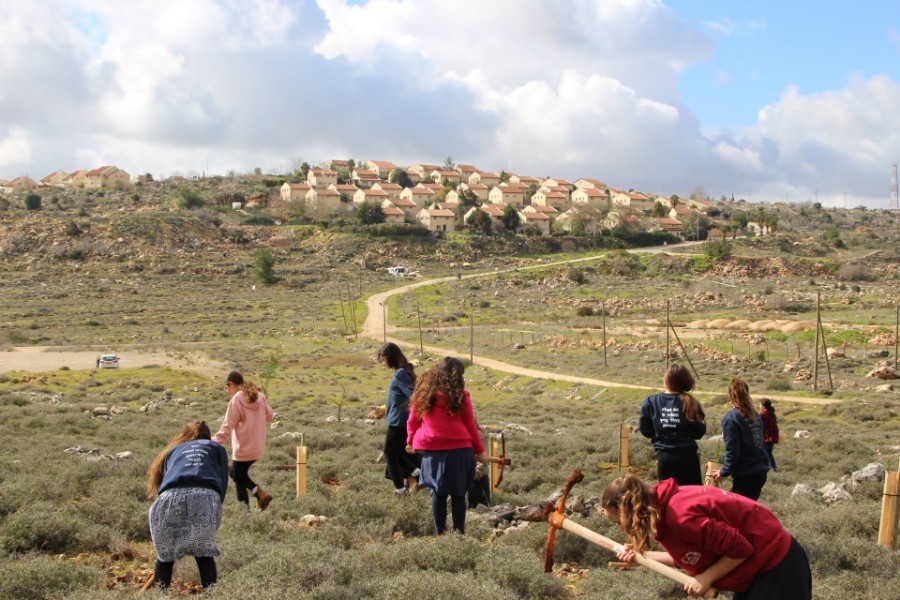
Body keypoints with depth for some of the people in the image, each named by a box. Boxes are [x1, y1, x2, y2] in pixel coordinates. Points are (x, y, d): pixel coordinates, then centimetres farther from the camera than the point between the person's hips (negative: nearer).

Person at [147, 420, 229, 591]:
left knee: (165, 554, 16)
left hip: (171, 495, 1)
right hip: (206, 495, -1)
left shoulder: (172, 450, 39)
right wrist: (214, 511, 25)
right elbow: (223, 483, 19)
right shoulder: (216, 448, 34)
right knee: (204, 552, 14)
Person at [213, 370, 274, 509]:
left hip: (243, 449, -7)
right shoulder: (259, 396, 4)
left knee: (239, 479, 6)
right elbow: (269, 416, 16)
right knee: (234, 472, 23)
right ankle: (260, 493, 9)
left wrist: (214, 442, -7)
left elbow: (227, 427, -14)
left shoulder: (236, 400, -14)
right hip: (258, 448, 8)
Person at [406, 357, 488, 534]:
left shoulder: (423, 392, 5)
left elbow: (413, 420, 10)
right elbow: (470, 425, 1)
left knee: (438, 492, 12)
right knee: (458, 493, 6)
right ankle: (459, 532, 9)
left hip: (432, 450, 3)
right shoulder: (460, 395, -4)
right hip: (459, 449, -3)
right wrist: (479, 450, 10)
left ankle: (440, 532, 15)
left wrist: (411, 442, 25)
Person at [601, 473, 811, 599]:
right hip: (757, 562, 9)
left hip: (775, 563, -9)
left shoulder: (680, 516, -31)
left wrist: (705, 578, -17)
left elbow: (739, 549, -25)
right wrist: (643, 556, -1)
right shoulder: (664, 507, -3)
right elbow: (689, 555, 7)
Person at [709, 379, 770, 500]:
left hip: (745, 476, -7)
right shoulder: (756, 416, 9)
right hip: (761, 471, 7)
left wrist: (724, 471, -2)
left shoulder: (731, 418, -12)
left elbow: (732, 451, -14)